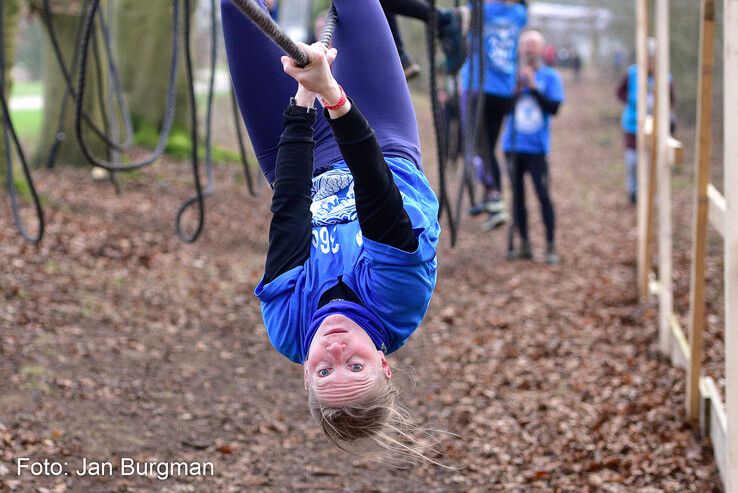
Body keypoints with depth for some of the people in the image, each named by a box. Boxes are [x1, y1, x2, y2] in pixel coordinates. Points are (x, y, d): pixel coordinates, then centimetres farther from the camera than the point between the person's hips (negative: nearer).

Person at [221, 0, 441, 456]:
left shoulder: (287, 327, -36)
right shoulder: (398, 301, -39)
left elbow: (288, 214, -35)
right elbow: (385, 211, -46)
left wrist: (304, 96, -32)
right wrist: (331, 93, -56)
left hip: (314, 178, 0)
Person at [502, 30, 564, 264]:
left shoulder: (550, 76, 2)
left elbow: (554, 108, -9)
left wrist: (533, 87, -13)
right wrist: (516, 88, -11)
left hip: (537, 147, -3)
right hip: (513, 145, 3)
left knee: (543, 196, -8)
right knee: (517, 195, 6)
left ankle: (551, 247, -2)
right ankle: (524, 245, 14)